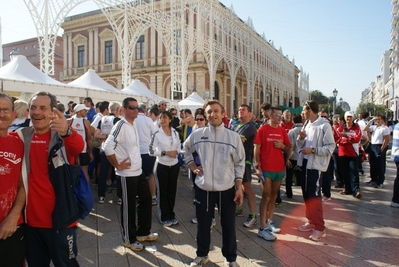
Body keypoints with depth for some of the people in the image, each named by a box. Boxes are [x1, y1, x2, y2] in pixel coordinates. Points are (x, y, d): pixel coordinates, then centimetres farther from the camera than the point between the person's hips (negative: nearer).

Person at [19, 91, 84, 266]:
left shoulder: (63, 136, -11)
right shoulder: (23, 137, 2)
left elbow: (78, 147, -35)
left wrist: (67, 132, -55)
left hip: (59, 219, -4)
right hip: (31, 219, 4)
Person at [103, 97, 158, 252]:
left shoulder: (133, 125, 9)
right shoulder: (121, 126, -18)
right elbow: (107, 147, -26)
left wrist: (136, 161, 13)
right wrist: (118, 165, -18)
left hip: (138, 171, 9)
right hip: (127, 174, -9)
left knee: (146, 200, 17)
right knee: (128, 206, 5)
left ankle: (143, 233, 34)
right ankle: (129, 239, 22)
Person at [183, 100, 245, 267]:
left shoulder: (233, 137, -4)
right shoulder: (197, 134, -2)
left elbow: (239, 163, 1)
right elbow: (186, 149, 17)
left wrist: (239, 188, -3)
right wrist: (192, 166, 5)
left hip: (227, 189, -1)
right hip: (203, 188, 1)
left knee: (229, 226, 12)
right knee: (203, 225, 16)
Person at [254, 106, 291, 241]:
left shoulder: (282, 130, 8)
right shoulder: (263, 129, -6)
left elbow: (289, 150, 13)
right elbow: (257, 149, -7)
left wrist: (282, 146, -8)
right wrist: (258, 166, -13)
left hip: (280, 168, 5)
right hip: (266, 169, -5)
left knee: (274, 196, 13)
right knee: (266, 197, -3)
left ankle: (269, 221, 26)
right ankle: (262, 228, 3)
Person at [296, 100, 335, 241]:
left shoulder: (324, 125, -12)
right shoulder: (306, 124, 10)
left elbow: (330, 147, -15)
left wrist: (313, 150, -21)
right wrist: (301, 138, -7)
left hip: (316, 165, -8)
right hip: (304, 162, 8)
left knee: (314, 195, -6)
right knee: (306, 193, 14)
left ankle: (319, 227, 6)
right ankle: (311, 221, 29)